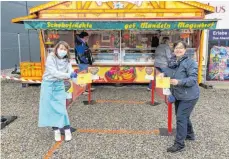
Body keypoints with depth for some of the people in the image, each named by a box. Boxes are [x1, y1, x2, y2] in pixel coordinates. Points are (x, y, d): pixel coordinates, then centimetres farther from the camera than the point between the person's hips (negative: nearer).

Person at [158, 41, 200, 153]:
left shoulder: (190, 62, -19)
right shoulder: (171, 62, 3)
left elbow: (193, 79, -24)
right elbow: (168, 71, 16)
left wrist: (179, 82, -35)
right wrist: (163, 74, -7)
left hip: (189, 96, -8)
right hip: (178, 95, 8)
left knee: (181, 117, -8)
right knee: (183, 116, 23)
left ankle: (179, 144, 4)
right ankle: (190, 135, 46)